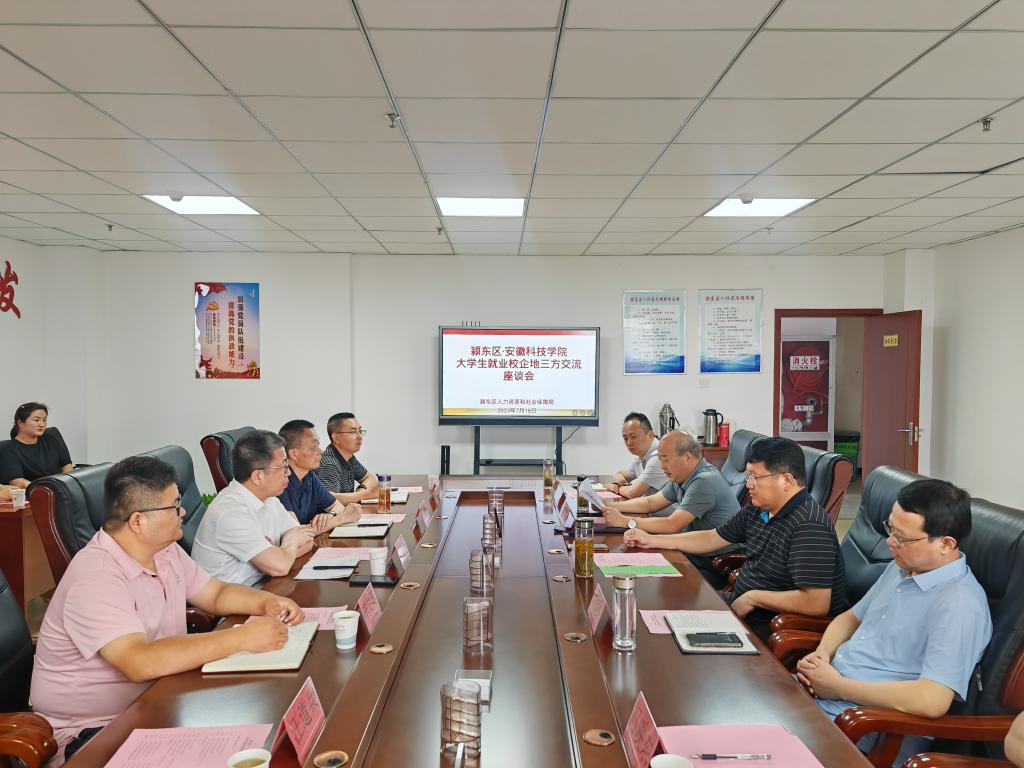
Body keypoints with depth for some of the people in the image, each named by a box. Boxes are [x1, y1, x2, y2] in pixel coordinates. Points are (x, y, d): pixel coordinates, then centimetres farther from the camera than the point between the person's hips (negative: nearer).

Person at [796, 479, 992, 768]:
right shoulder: (901, 567, 10)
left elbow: (931, 701, -29)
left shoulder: (960, 605, -19)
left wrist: (837, 686, -18)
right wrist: (822, 654, 0)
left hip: (870, 733, -9)